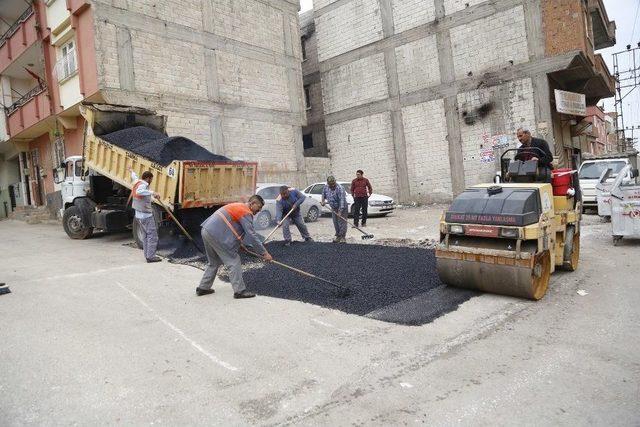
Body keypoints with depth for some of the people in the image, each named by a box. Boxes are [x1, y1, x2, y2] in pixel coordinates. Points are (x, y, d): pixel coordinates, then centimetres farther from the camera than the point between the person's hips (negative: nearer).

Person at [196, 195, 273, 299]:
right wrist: (264, 253, -11)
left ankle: (203, 288, 28)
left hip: (206, 231, 10)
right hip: (216, 235, -10)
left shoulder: (238, 206, 21)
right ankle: (239, 291, 0)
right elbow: (252, 235, -15)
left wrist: (239, 243, 25)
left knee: (214, 262, 22)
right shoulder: (246, 212, -9)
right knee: (234, 262, -3)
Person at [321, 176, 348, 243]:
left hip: (342, 208, -7)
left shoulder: (339, 188, -25)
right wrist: (323, 201, 4)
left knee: (342, 222, -9)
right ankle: (338, 236, 19)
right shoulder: (326, 187, -3)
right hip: (333, 208, 7)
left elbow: (342, 200, -29)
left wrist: (340, 210, -33)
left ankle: (343, 237, -4)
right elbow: (323, 193, 19)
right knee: (335, 223, 10)